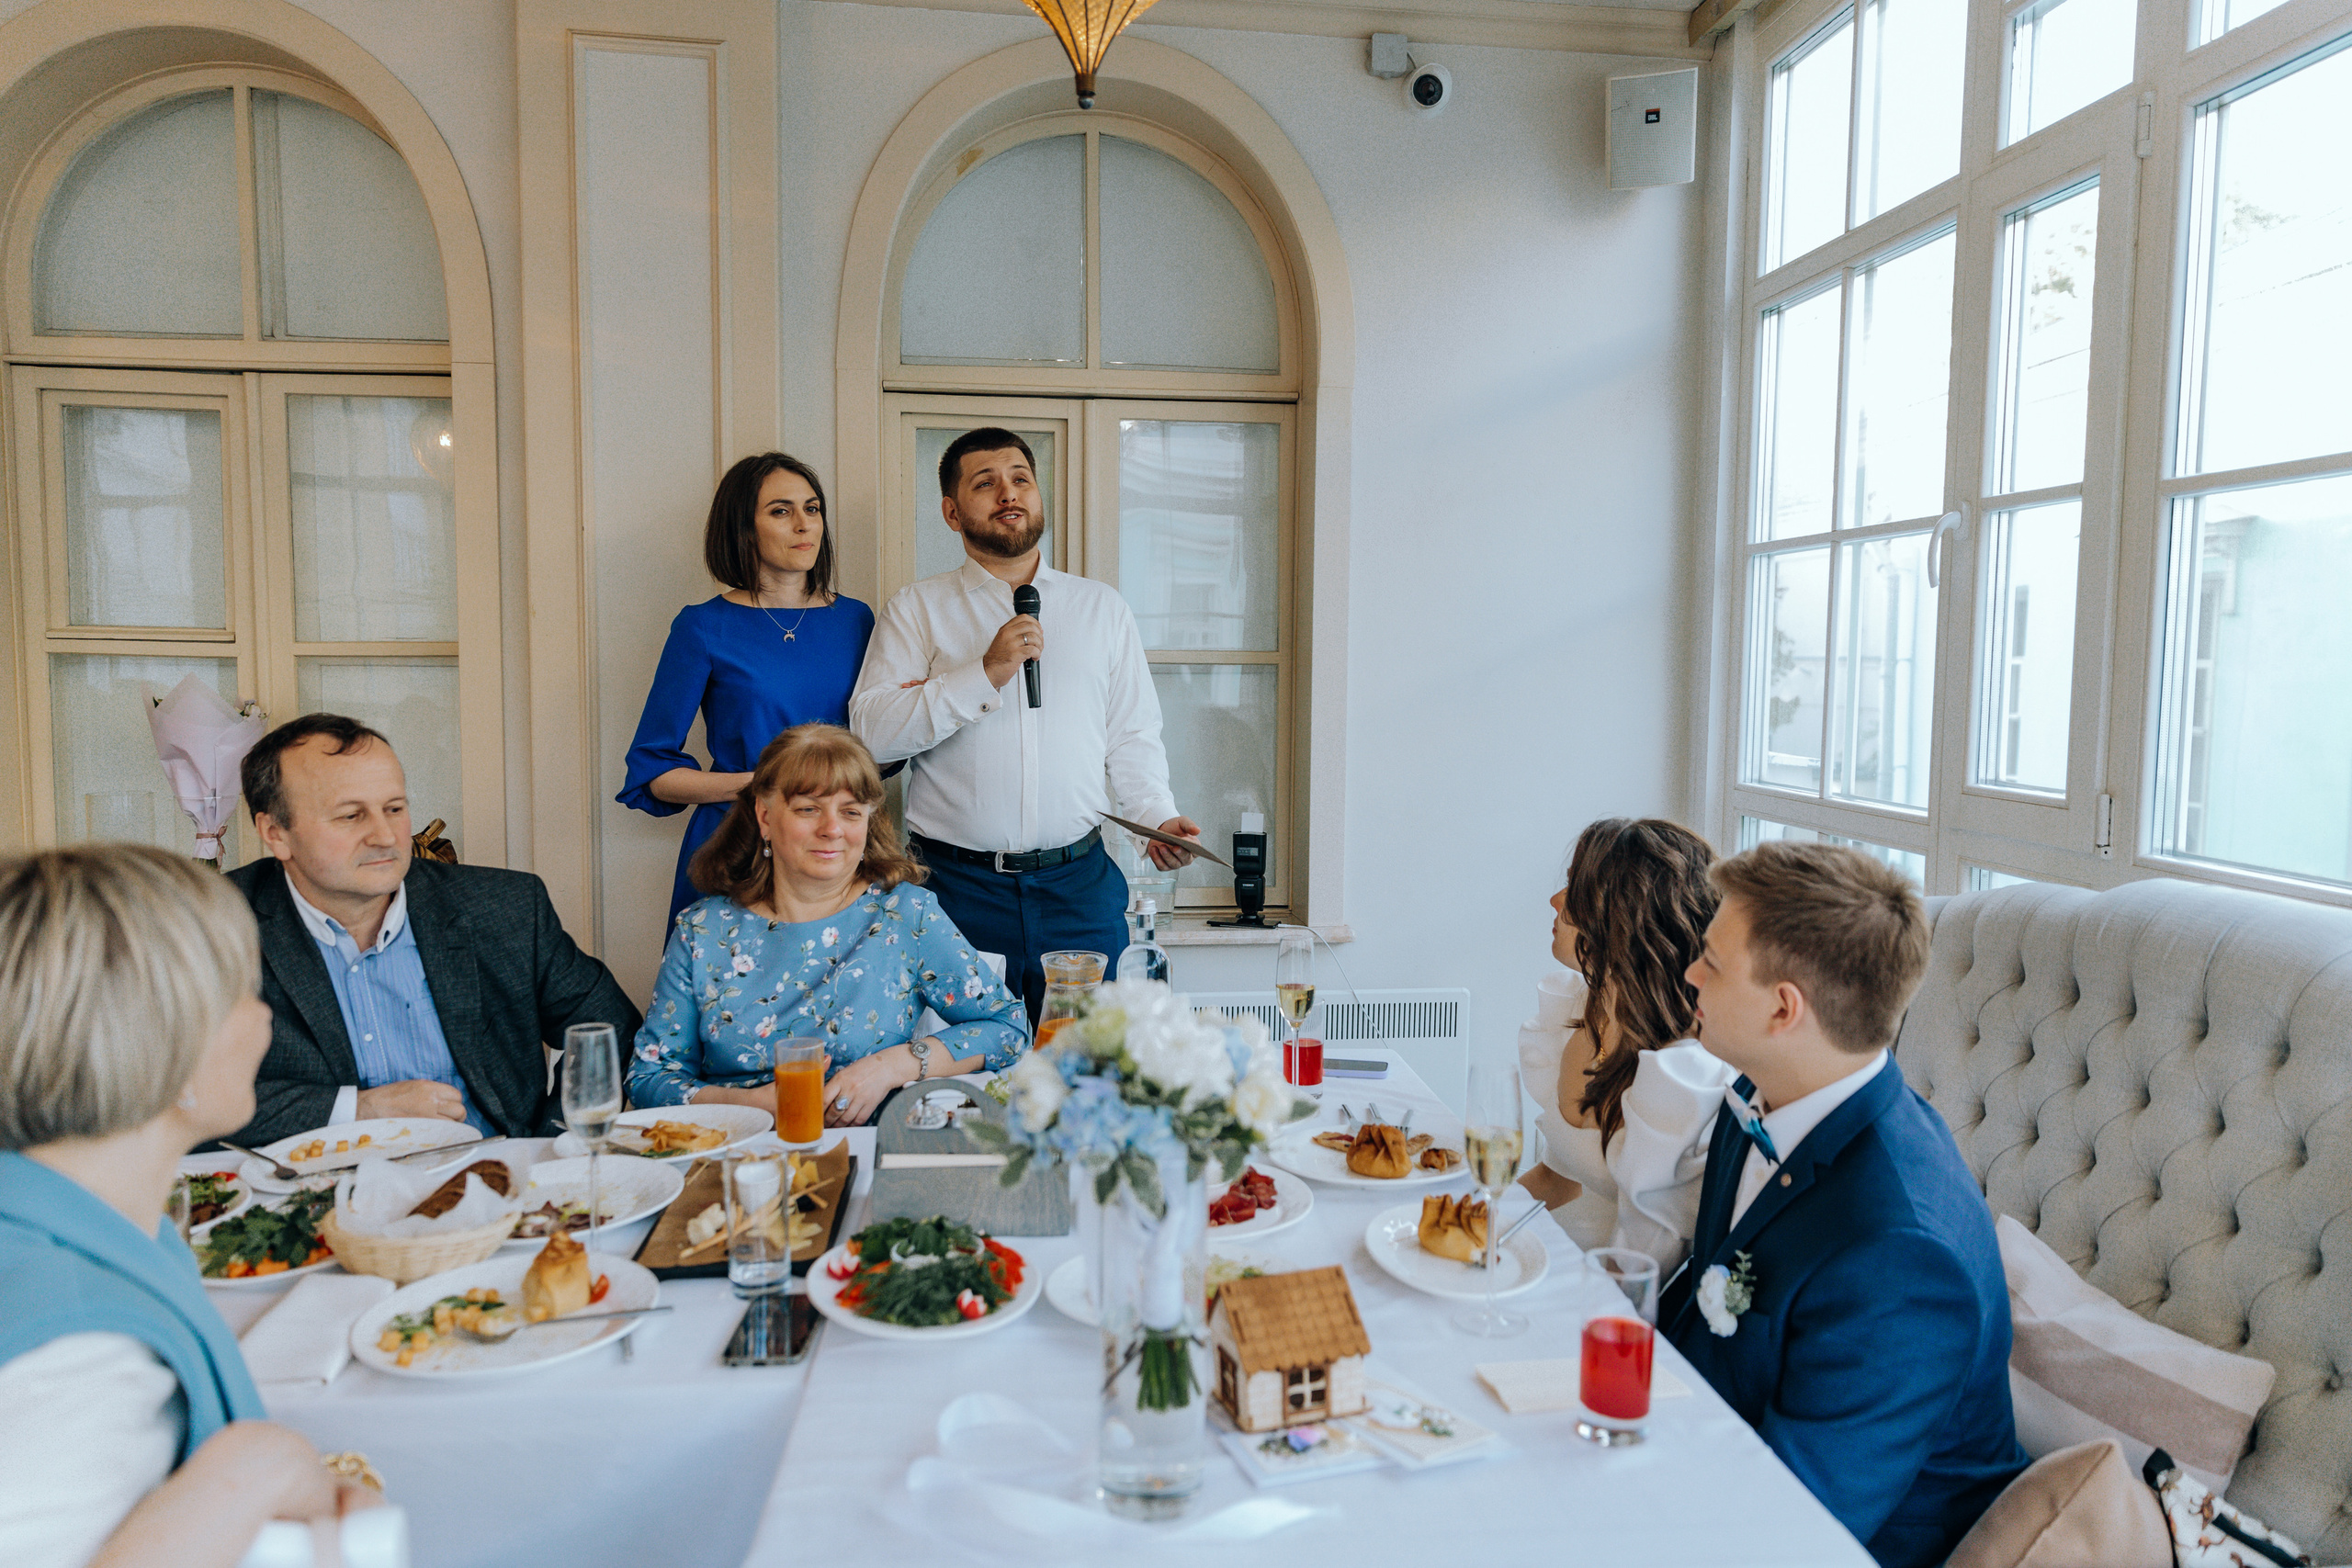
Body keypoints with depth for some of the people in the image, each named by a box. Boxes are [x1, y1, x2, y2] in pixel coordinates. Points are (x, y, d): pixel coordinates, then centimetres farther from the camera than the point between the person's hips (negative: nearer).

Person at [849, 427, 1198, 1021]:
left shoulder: (1103, 607, 13)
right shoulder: (916, 609, 6)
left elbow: (1133, 736, 11)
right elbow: (871, 730, -6)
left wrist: (1159, 816, -7)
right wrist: (985, 674, -14)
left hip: (1080, 883, 2)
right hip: (958, 885, -2)